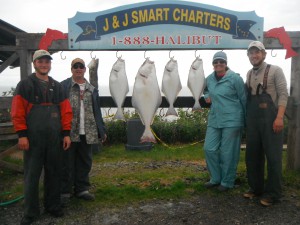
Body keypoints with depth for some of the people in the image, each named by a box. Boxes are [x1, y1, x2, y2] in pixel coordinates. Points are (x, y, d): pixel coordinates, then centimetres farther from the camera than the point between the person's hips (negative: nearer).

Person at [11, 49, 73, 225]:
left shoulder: (57, 86, 13)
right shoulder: (25, 84, 1)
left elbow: (66, 111, 10)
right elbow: (18, 112, -5)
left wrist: (66, 133, 3)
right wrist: (22, 135, -12)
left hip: (55, 138, 4)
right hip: (33, 138, -3)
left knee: (54, 173, 11)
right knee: (32, 175, 4)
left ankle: (53, 206, 26)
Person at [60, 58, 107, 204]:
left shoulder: (91, 89, 13)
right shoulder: (63, 86, -1)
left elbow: (96, 111, 13)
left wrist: (102, 130, 9)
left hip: (87, 134, 4)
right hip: (69, 132, -4)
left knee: (85, 162, 12)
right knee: (67, 163, 5)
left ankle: (82, 189, 26)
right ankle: (65, 192, 18)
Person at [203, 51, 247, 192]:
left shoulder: (235, 78, -9)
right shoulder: (209, 79, 8)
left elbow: (243, 99, -5)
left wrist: (246, 120, -2)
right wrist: (207, 96, 6)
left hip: (231, 121, -6)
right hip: (214, 120, 6)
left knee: (228, 152, 1)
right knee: (209, 148, 6)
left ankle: (227, 182, 19)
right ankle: (215, 178, 25)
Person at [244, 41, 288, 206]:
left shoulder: (275, 70, -2)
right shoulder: (249, 74, 15)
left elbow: (283, 95, -8)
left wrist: (279, 117, -18)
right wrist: (246, 118, 10)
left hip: (270, 119, -6)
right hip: (252, 120, 6)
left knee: (273, 156, -1)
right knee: (252, 155, 10)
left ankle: (272, 193, 8)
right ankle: (255, 188, 24)